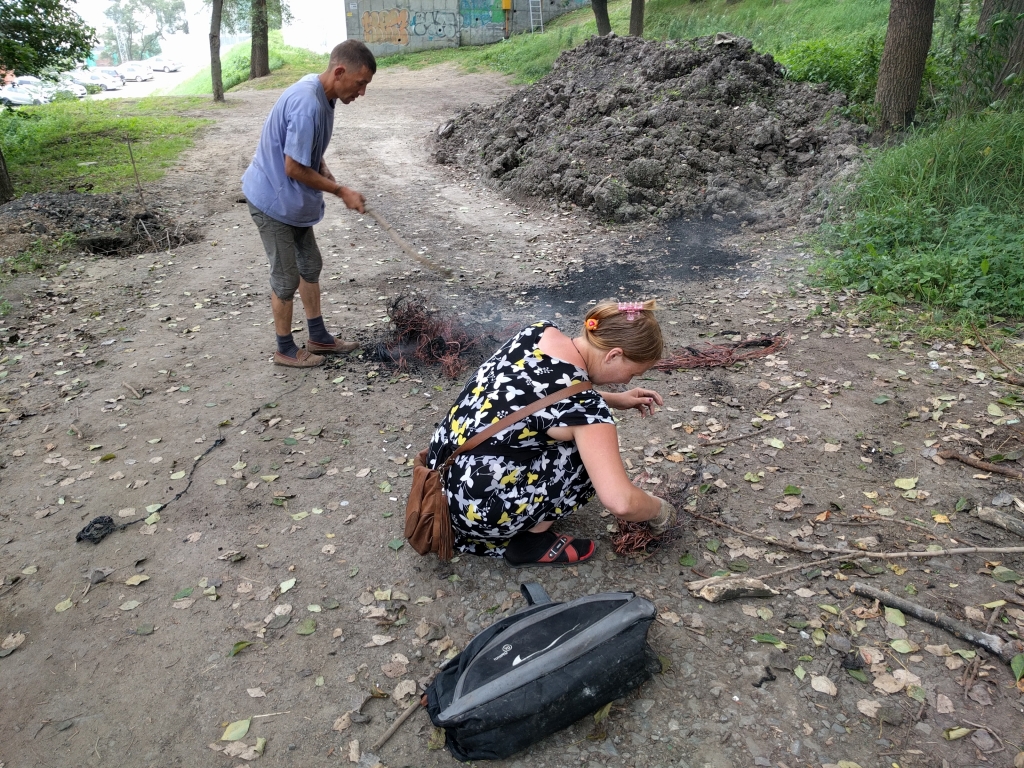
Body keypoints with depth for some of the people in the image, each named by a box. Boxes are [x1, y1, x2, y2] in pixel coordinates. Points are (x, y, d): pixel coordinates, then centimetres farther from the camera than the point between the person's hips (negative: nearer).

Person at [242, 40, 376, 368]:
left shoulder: (321, 94, 1)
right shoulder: (307, 105, -29)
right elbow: (295, 169, -25)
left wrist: (329, 178, 0)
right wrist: (341, 191, -17)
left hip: (293, 200, 10)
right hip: (273, 201, -9)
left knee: (310, 266, 17)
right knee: (287, 278, 2)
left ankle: (318, 337, 30)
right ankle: (286, 349, 19)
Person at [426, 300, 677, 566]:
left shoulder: (538, 332, 0)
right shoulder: (584, 404, -21)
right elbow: (620, 502, -24)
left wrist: (617, 399, 15)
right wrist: (660, 510, -2)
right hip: (474, 508, -8)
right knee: (594, 452, 0)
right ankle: (532, 542, 7)